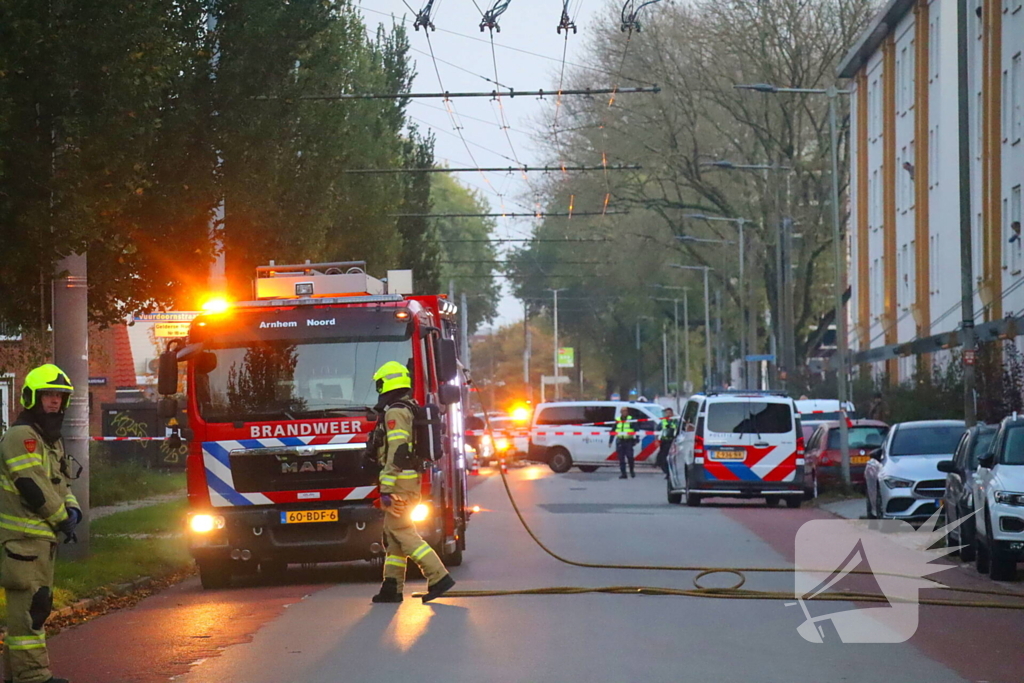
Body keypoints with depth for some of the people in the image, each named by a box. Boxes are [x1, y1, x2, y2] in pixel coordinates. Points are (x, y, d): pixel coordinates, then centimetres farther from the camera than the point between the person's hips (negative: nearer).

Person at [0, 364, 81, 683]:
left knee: (36, 603, 14)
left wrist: (72, 508, 1)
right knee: (29, 602, -13)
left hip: (41, 535, 11)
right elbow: (32, 486, -20)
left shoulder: (51, 439, 20)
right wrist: (62, 518, -10)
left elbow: (60, 482, 22)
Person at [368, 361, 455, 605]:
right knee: (392, 531, 12)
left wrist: (386, 490, -21)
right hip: (413, 478, 10)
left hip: (401, 481, -10)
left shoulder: (395, 413, -14)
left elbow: (396, 454, -21)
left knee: (402, 531, -9)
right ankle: (392, 587, 11)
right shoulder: (411, 409, 17)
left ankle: (438, 576, -15)